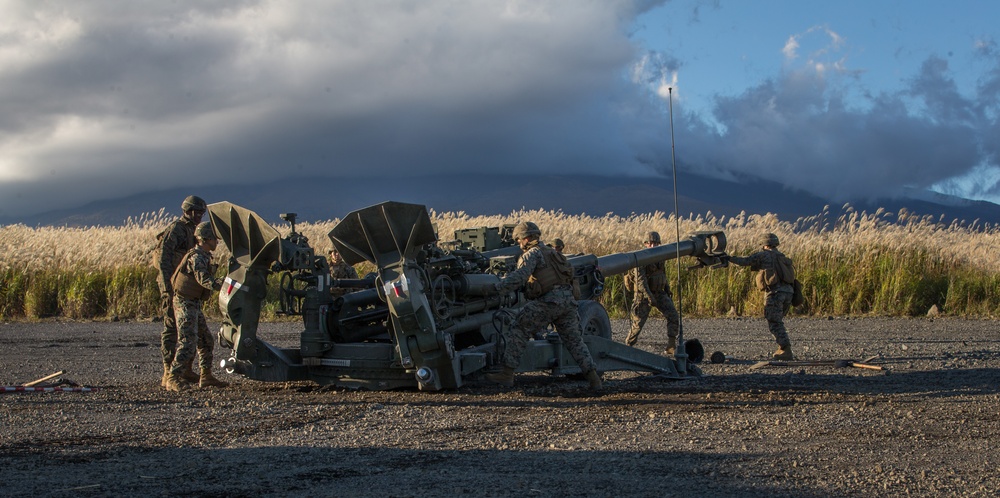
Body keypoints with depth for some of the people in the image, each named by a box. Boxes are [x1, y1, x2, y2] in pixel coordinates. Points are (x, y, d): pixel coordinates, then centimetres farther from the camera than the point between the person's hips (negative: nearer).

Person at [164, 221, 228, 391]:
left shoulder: (204, 256, 13)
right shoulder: (197, 256, -19)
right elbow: (203, 279, -33)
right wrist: (222, 286, -42)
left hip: (194, 303, 10)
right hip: (185, 303, -10)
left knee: (205, 341, 13)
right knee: (188, 343, -14)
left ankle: (206, 377, 20)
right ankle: (172, 379, -13)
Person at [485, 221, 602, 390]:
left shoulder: (532, 253, 0)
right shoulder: (551, 251, 27)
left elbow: (520, 276, -14)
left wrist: (497, 287, -15)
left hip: (549, 300, -8)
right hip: (568, 300, 8)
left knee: (518, 330, -1)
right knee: (575, 340, 15)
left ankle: (507, 374, -4)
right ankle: (592, 376, 7)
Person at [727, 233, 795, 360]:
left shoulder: (764, 255, 2)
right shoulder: (782, 257, 22)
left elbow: (744, 261, -2)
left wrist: (728, 258, 9)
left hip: (775, 292, -7)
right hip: (788, 292, 7)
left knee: (774, 323, -4)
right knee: (778, 321, 20)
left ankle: (786, 351, -13)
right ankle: (783, 348, 17)